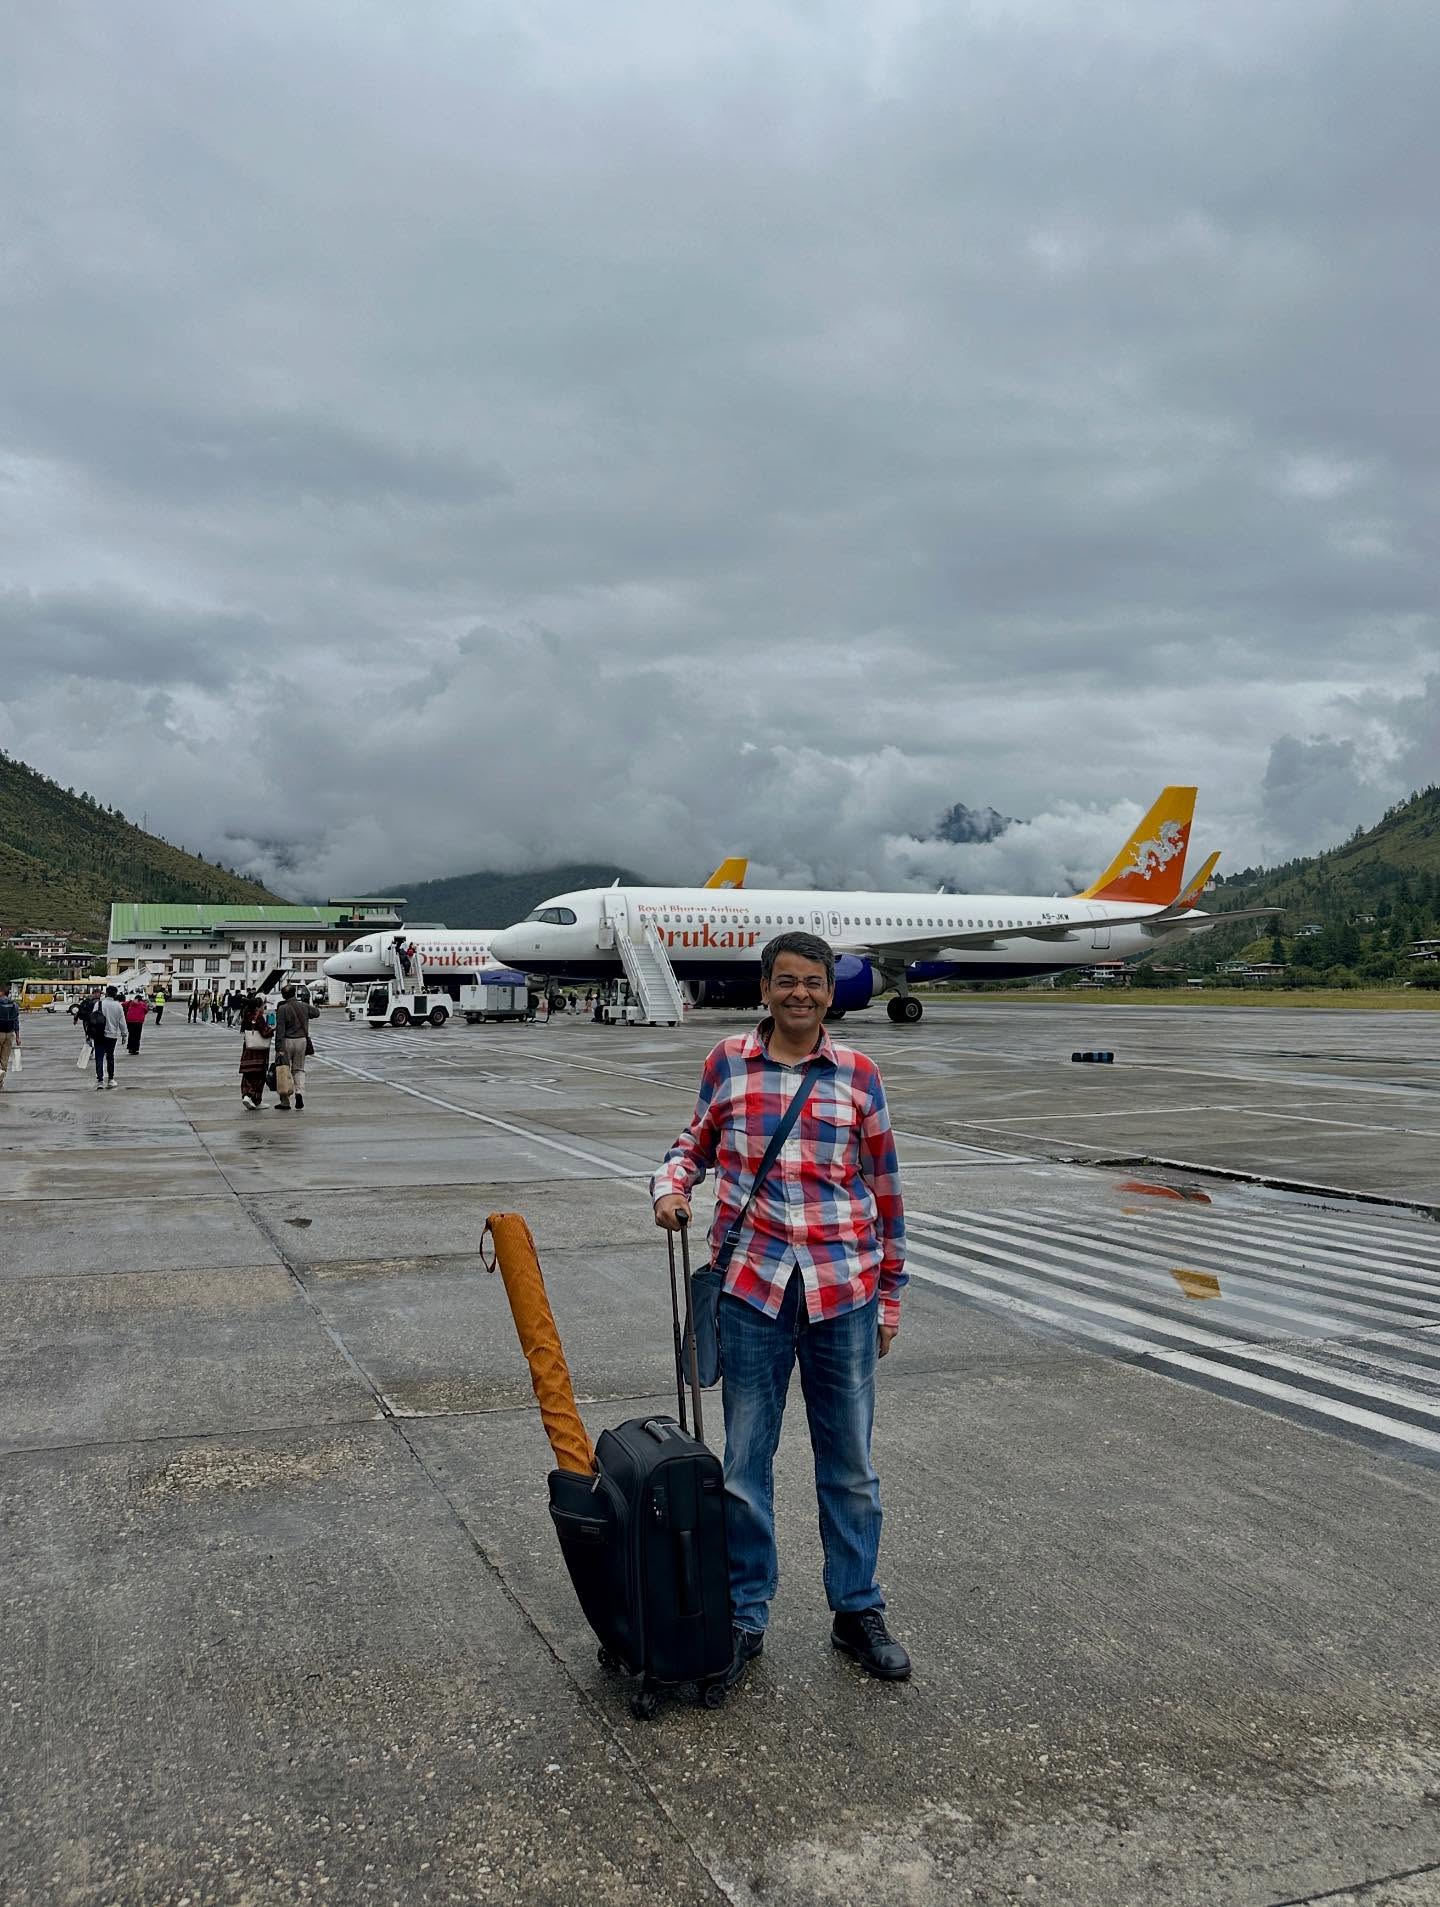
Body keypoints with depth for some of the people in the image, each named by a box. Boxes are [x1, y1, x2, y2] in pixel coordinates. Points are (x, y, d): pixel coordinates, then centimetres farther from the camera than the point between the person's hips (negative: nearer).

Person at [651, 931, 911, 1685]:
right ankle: (746, 1615, 27)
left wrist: (889, 1295, 8)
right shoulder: (728, 1062, 0)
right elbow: (695, 1143, 15)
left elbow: (884, 1189, 5)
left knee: (849, 1461, 12)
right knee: (744, 1462, 9)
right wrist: (671, 1187, -7)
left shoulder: (858, 1074, -1)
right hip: (752, 1285, 0)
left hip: (843, 1289, 0)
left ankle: (857, 1611, 30)